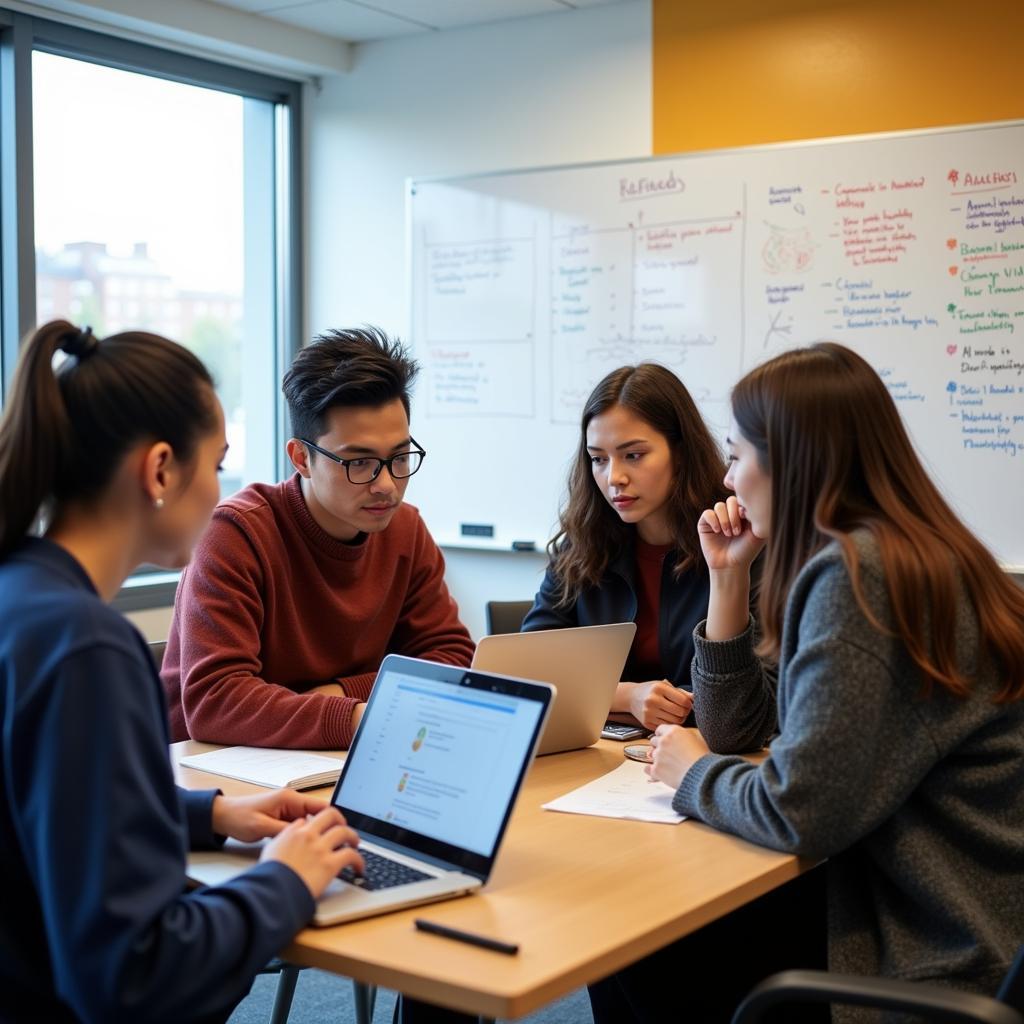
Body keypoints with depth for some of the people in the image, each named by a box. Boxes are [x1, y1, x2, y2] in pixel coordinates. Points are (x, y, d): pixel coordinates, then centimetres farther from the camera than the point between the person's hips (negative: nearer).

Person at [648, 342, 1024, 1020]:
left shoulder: (854, 574, -22)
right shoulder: (900, 555, 9)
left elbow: (798, 813, -26)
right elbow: (745, 725, 15)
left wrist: (693, 773, -7)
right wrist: (730, 576, 6)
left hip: (944, 965, -8)